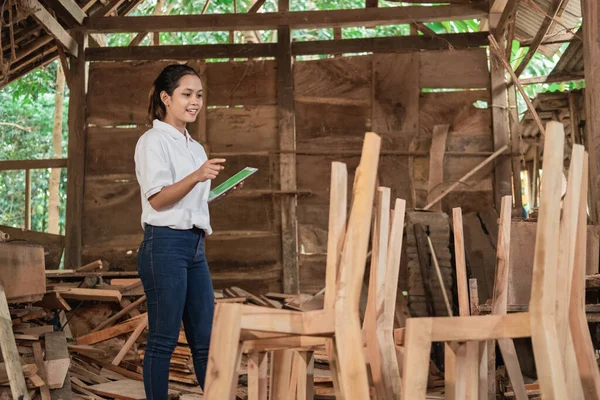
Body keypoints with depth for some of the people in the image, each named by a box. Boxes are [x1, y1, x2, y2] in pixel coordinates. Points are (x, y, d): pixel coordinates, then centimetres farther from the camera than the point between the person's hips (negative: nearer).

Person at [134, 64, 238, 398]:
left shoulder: (195, 147, 18)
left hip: (195, 246, 8)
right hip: (166, 245, -8)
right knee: (164, 339, -2)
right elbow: (157, 199, -17)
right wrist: (197, 177, -29)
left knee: (206, 336, 9)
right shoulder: (153, 141, -6)